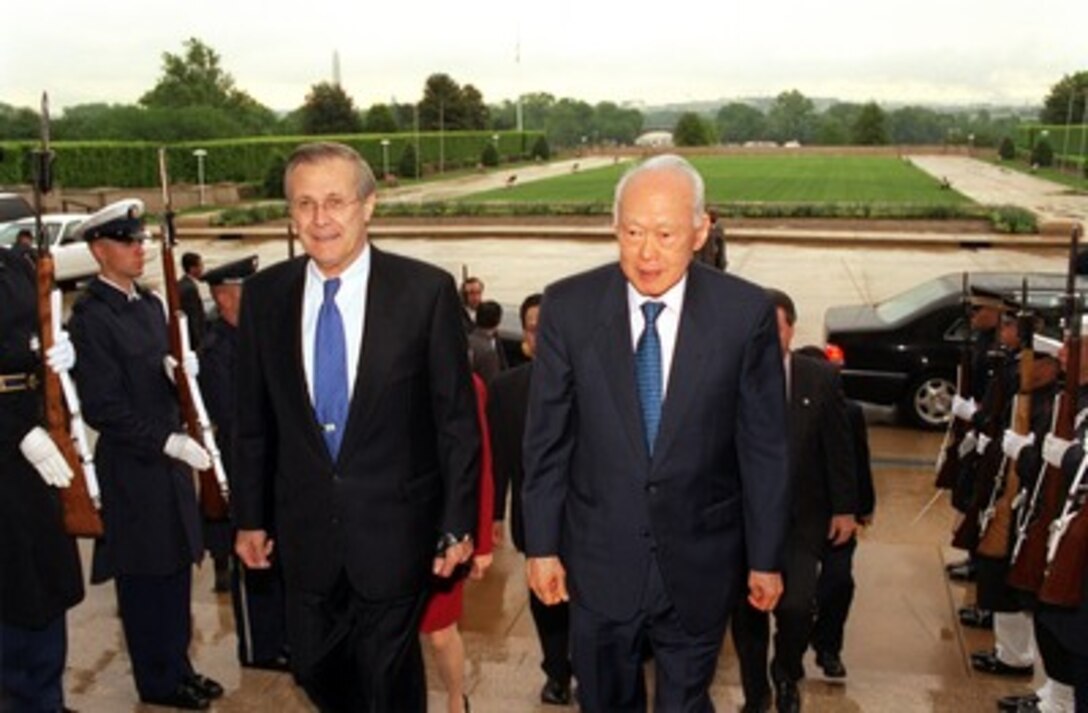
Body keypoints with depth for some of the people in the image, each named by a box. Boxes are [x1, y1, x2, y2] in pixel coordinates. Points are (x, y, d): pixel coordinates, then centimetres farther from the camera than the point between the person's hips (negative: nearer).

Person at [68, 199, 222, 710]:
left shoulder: (150, 304, 10)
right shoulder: (90, 317, -15)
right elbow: (103, 408, -19)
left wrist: (185, 370, -3)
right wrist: (168, 442, -21)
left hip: (169, 460, 8)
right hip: (132, 468, -8)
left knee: (176, 572, 17)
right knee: (145, 581, 7)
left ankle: (177, 665, 32)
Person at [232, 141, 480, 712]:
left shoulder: (426, 290, -12)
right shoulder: (265, 294, -1)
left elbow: (457, 418, -8)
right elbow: (252, 419, 6)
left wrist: (458, 524, -7)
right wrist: (249, 516, 8)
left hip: (395, 529, -3)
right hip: (305, 530, 3)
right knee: (313, 667, 18)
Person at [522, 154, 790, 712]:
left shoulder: (746, 313, -11)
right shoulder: (568, 307, -9)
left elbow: (764, 446, -4)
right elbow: (547, 437, -2)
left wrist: (766, 558, 1)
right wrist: (541, 544, 0)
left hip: (699, 564, -1)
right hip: (599, 560, 1)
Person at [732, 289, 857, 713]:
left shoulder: (821, 379, -2)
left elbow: (838, 448, 3)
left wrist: (844, 509, 3)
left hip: (801, 517, 0)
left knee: (795, 605, -10)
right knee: (746, 611, 10)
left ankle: (787, 675, 23)